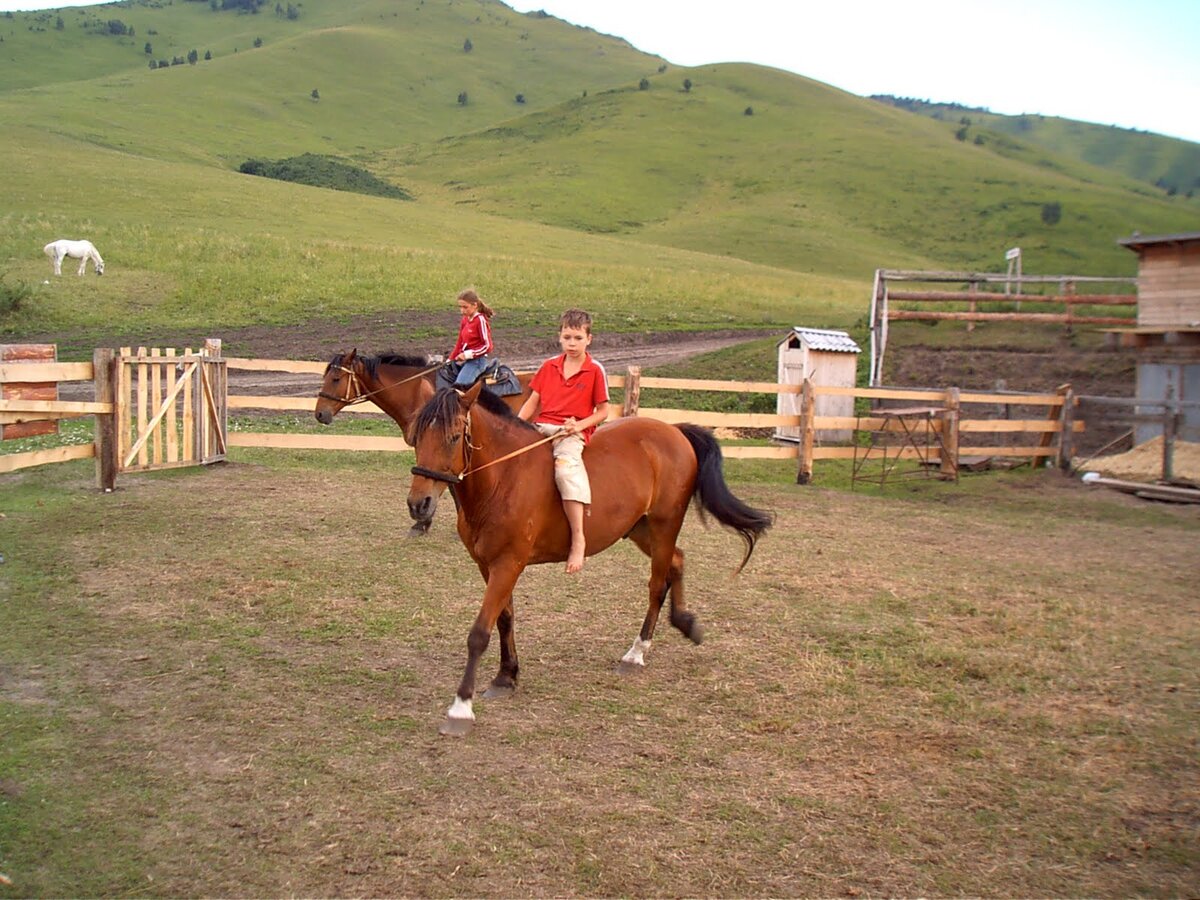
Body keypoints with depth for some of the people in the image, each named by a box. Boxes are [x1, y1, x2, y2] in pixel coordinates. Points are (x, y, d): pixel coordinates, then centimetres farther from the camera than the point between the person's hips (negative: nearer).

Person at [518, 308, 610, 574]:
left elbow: (603, 411, 4)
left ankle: (578, 539, -30)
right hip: (542, 428, 5)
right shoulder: (548, 366, 14)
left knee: (566, 468, -33)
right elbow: (532, 402, 14)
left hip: (572, 433, -5)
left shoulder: (595, 370, 3)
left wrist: (580, 425, -13)